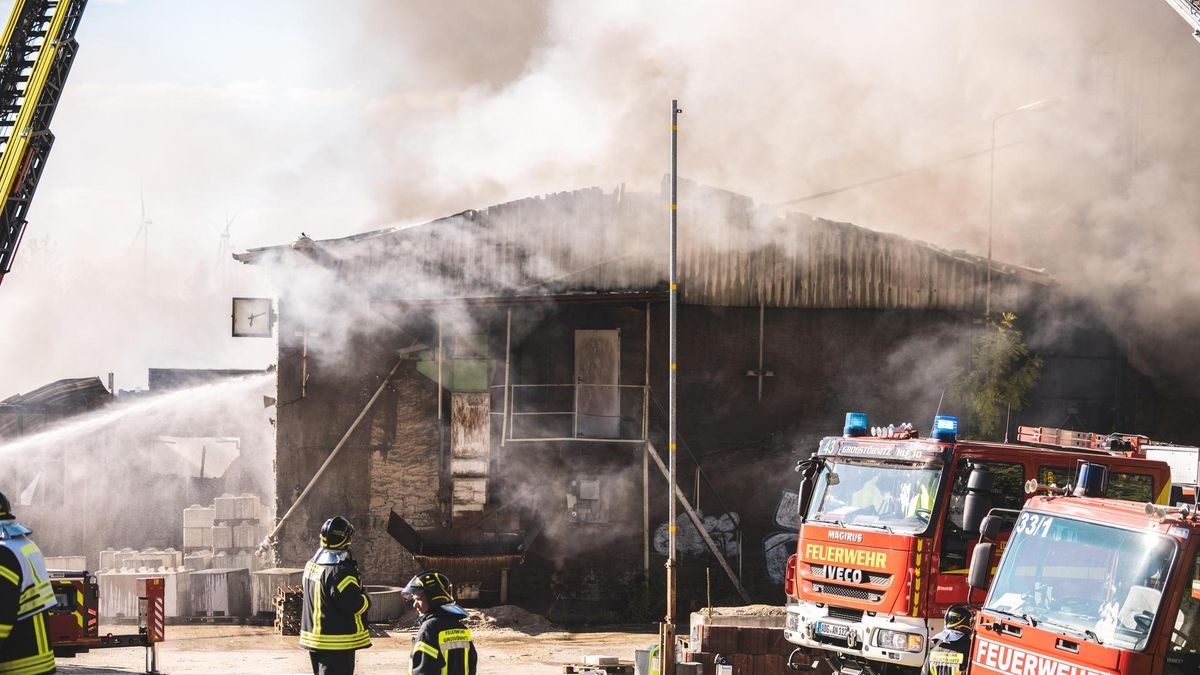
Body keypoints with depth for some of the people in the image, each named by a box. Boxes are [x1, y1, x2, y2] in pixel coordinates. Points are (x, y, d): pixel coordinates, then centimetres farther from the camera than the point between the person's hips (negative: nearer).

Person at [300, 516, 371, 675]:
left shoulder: (311, 565, 7)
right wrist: (365, 600, -1)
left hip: (315, 638, 9)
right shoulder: (340, 572, -21)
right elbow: (353, 605, -22)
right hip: (337, 644, -9)